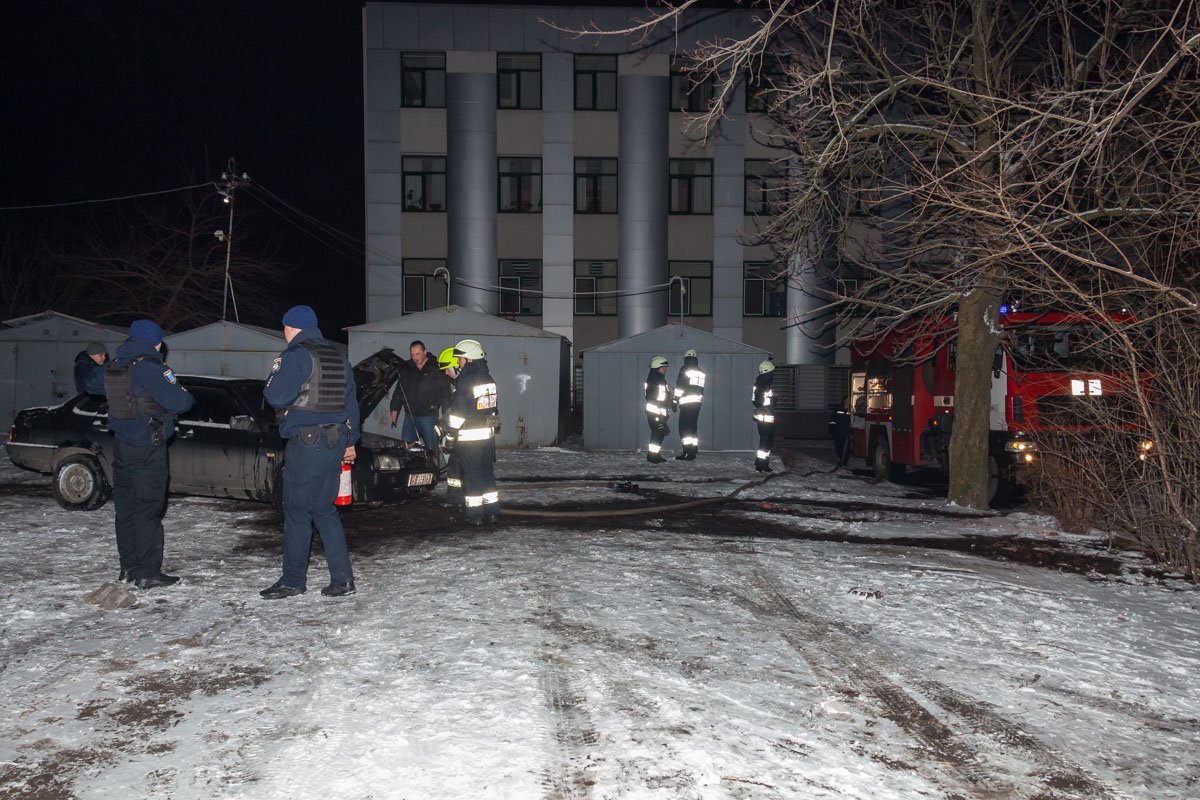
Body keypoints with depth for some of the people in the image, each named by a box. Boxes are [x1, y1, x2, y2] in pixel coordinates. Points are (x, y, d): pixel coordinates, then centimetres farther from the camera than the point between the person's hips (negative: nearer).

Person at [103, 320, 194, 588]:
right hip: (147, 448, -8)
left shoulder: (114, 367, 8)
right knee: (148, 508, -4)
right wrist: (187, 396, 2)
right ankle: (147, 573, -2)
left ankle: (128, 566, 22)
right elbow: (178, 402, -20)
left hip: (121, 445, 8)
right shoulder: (150, 367, -17)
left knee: (126, 505, 14)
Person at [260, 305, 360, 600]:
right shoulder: (339, 357, 13)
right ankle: (342, 579, 10)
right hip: (336, 441, 7)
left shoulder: (296, 356, -10)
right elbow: (352, 401, 15)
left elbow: (277, 397, -17)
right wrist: (350, 441, 20)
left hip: (306, 444, -7)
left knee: (297, 510, 3)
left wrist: (274, 375, 4)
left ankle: (293, 580, 11)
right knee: (325, 510, 13)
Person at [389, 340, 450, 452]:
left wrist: (436, 404, -14)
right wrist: (394, 409, 8)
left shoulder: (436, 369, -5)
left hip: (428, 416, -4)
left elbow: (446, 392, -3)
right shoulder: (406, 369, 8)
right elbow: (398, 391, 15)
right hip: (410, 416, 4)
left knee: (431, 449, 2)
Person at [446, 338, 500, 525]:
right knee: (488, 473, 14)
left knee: (471, 475, 1)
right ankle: (492, 511, 19)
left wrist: (450, 434, -12)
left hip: (469, 437, -7)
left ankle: (475, 514, 4)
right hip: (488, 434, 7)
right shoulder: (489, 380, 9)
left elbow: (458, 413, -17)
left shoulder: (465, 383, -16)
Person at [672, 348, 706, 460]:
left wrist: (675, 401, -6)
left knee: (684, 427, -4)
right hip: (697, 402, 6)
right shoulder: (701, 372, 16)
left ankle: (687, 451, -12)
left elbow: (679, 386, -9)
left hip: (686, 401, -6)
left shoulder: (685, 369, -4)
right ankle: (693, 452, 9)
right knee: (693, 426, 10)